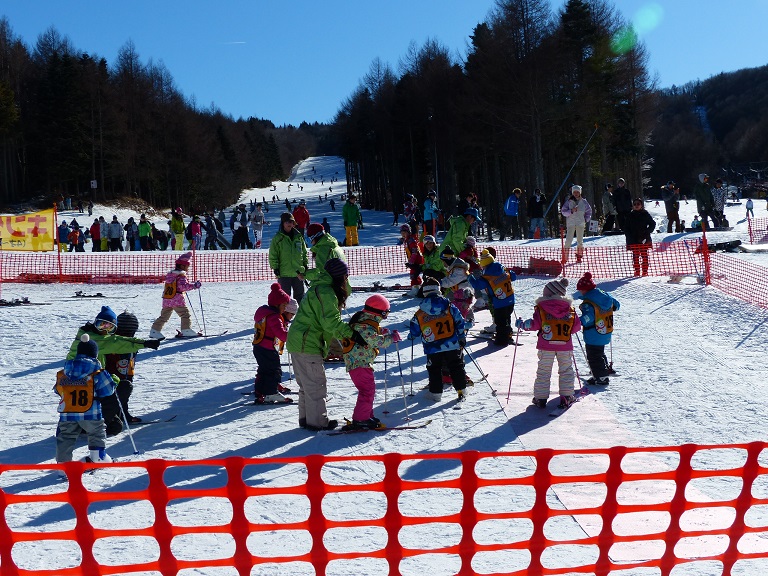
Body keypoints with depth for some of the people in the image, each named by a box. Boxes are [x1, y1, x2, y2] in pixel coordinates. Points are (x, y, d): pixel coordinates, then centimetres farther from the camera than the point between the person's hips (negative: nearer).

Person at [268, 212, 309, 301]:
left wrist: (305, 265, 12)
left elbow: (304, 252, 16)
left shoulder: (298, 237, 7)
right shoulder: (278, 238, -4)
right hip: (284, 274, -4)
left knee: (300, 295, 11)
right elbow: (273, 255, -4)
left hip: (299, 273, 4)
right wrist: (275, 268, -10)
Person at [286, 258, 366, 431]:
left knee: (306, 384, 19)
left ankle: (306, 418, 28)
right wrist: (352, 334, -24)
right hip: (307, 345, -11)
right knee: (316, 385, -1)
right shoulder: (326, 293, -17)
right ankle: (318, 422, 6)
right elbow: (331, 323, -25)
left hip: (298, 342, 11)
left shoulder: (319, 289, 17)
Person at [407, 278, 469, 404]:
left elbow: (414, 330, 3)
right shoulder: (449, 307, -4)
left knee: (434, 370, 15)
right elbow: (459, 322, -1)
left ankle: (435, 393, 18)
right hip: (452, 346, 1)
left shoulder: (420, 314, -6)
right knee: (456, 366, 11)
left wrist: (411, 336, 25)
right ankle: (461, 391, 11)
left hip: (433, 348, -1)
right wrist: (462, 337, 10)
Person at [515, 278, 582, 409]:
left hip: (546, 346, -1)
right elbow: (576, 326, 6)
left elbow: (535, 324, -8)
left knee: (543, 371, 7)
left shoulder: (541, 308, -7)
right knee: (566, 370, 14)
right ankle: (566, 397, 12)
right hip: (565, 346, 1)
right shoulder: (570, 309, 2)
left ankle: (540, 398, 9)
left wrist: (522, 324, 8)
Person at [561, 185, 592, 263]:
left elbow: (589, 211, 18)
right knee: (568, 240, -10)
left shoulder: (583, 202, 6)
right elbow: (563, 211, -1)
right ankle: (565, 257, -10)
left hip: (580, 223, 2)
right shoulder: (569, 201, 2)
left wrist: (586, 219, 7)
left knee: (580, 240, 5)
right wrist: (571, 211, -16)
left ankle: (579, 256, 16)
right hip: (571, 223, -2)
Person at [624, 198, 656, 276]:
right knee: (635, 256, 0)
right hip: (634, 240, 2)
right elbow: (627, 229, 11)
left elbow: (653, 224, 9)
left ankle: (645, 271, 1)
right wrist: (629, 239, 0)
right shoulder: (630, 216, 9)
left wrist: (647, 232, -6)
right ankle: (637, 272, 3)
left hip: (644, 240, -2)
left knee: (644, 255, -2)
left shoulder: (645, 214, 3)